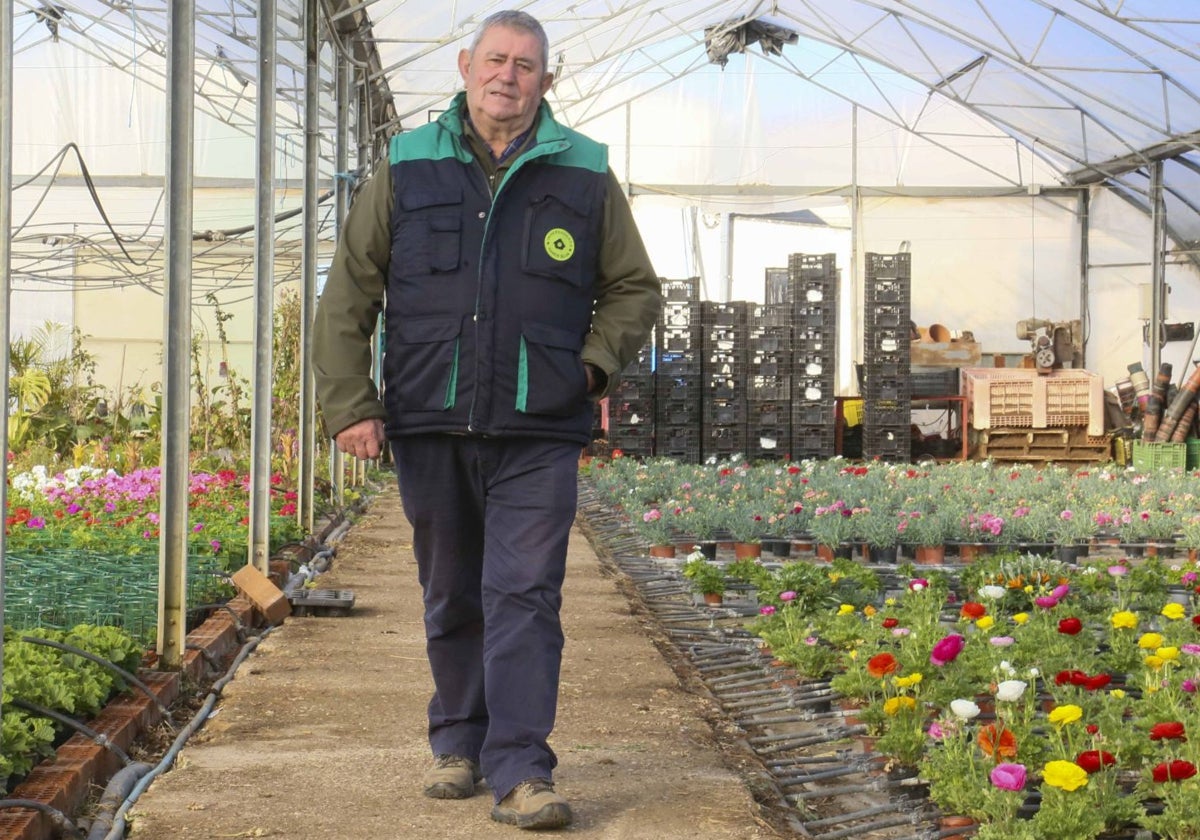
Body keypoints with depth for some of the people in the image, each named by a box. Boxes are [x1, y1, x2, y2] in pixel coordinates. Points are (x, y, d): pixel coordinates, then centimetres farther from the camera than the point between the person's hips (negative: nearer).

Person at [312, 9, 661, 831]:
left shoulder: (584, 174, 7)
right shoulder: (407, 167, 8)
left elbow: (636, 290, 16)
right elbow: (349, 294, 9)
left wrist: (593, 363, 0)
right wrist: (349, 405, 1)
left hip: (538, 433, -1)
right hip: (431, 427, 2)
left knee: (524, 598, -8)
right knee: (451, 599, 12)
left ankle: (521, 772, -7)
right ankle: (459, 745, 26)